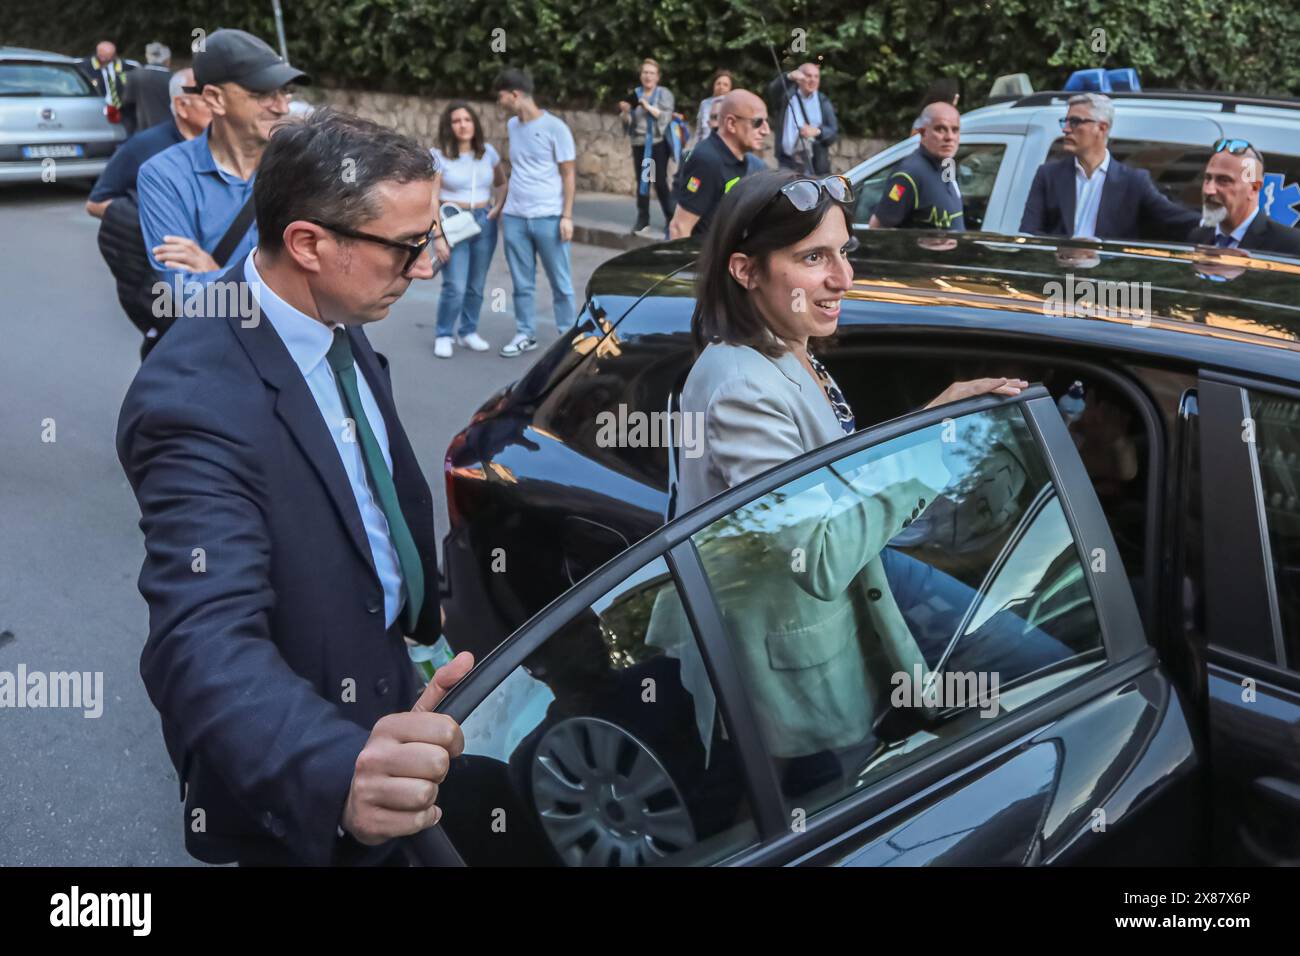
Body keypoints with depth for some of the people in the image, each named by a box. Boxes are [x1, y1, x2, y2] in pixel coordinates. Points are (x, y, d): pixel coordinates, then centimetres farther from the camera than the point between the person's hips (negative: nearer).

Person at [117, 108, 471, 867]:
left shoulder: (336, 319, -7)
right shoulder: (196, 400, -35)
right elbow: (207, 642, -45)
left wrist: (424, 605, 18)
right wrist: (341, 772, -62)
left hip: (381, 672, 8)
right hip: (295, 781, -7)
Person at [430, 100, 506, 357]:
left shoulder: (488, 152, 5)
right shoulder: (439, 156, -6)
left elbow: (502, 183, 19)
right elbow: (432, 199, -9)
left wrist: (498, 206, 1)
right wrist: (438, 236, -15)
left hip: (484, 223, 4)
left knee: (476, 286, 8)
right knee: (455, 287, -11)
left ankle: (468, 332, 23)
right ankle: (443, 336, 6)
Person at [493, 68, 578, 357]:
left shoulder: (555, 127, -7)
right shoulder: (511, 126, 11)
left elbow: (569, 175, -4)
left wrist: (567, 216, -9)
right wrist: (501, 204, 16)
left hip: (549, 217, -5)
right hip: (514, 217, 5)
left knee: (560, 282, 4)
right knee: (522, 282, 9)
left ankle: (569, 334, 15)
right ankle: (525, 334, 19)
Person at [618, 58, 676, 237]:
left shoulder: (664, 93, 2)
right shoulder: (634, 94, 12)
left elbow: (666, 117, -11)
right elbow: (627, 122, 10)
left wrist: (647, 106, -20)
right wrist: (625, 112, -10)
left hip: (658, 143, -4)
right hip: (639, 143, 4)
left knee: (660, 181, -9)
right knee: (641, 181, 3)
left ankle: (671, 218, -2)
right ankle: (642, 218, 8)